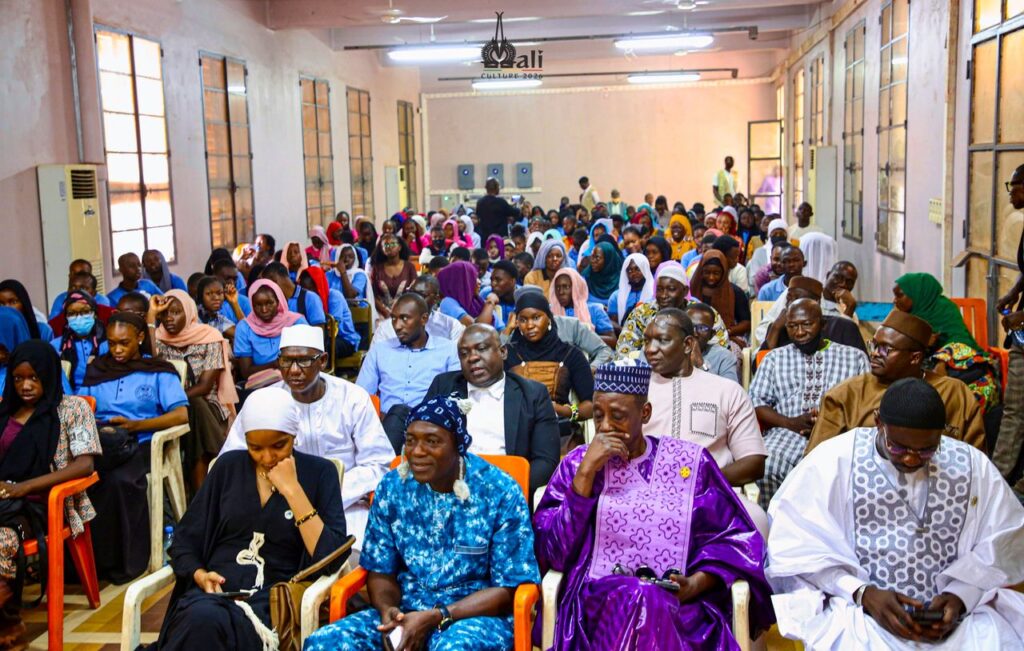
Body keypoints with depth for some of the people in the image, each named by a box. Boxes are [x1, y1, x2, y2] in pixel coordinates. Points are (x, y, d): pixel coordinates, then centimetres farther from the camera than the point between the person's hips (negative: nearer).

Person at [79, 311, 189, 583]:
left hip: (140, 444, -3)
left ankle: (125, 561, -25)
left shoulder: (159, 372, 11)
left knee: (120, 480, -37)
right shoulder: (95, 370, 24)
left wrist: (135, 425, -11)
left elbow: (182, 414, -2)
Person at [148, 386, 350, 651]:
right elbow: (185, 538, 13)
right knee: (202, 619, -36)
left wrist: (292, 490, -12)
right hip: (214, 590, 3)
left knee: (207, 624, -35)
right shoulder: (229, 465, 11)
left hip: (275, 599, -2)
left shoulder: (319, 472, 3)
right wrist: (200, 575, -9)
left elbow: (331, 559, -8)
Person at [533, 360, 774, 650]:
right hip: (597, 601, 0)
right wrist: (587, 472, -9)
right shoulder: (576, 463, 7)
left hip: (677, 602, 0)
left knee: (648, 602, -34)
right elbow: (553, 552, -3)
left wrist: (695, 583, -10)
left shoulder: (690, 462, 7)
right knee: (641, 601, -33)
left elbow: (735, 538, 7)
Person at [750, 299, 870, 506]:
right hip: (788, 433, 1)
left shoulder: (854, 356, 19)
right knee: (767, 465, -33)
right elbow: (756, 403, 12)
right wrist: (791, 423, -7)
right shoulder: (775, 357, 21)